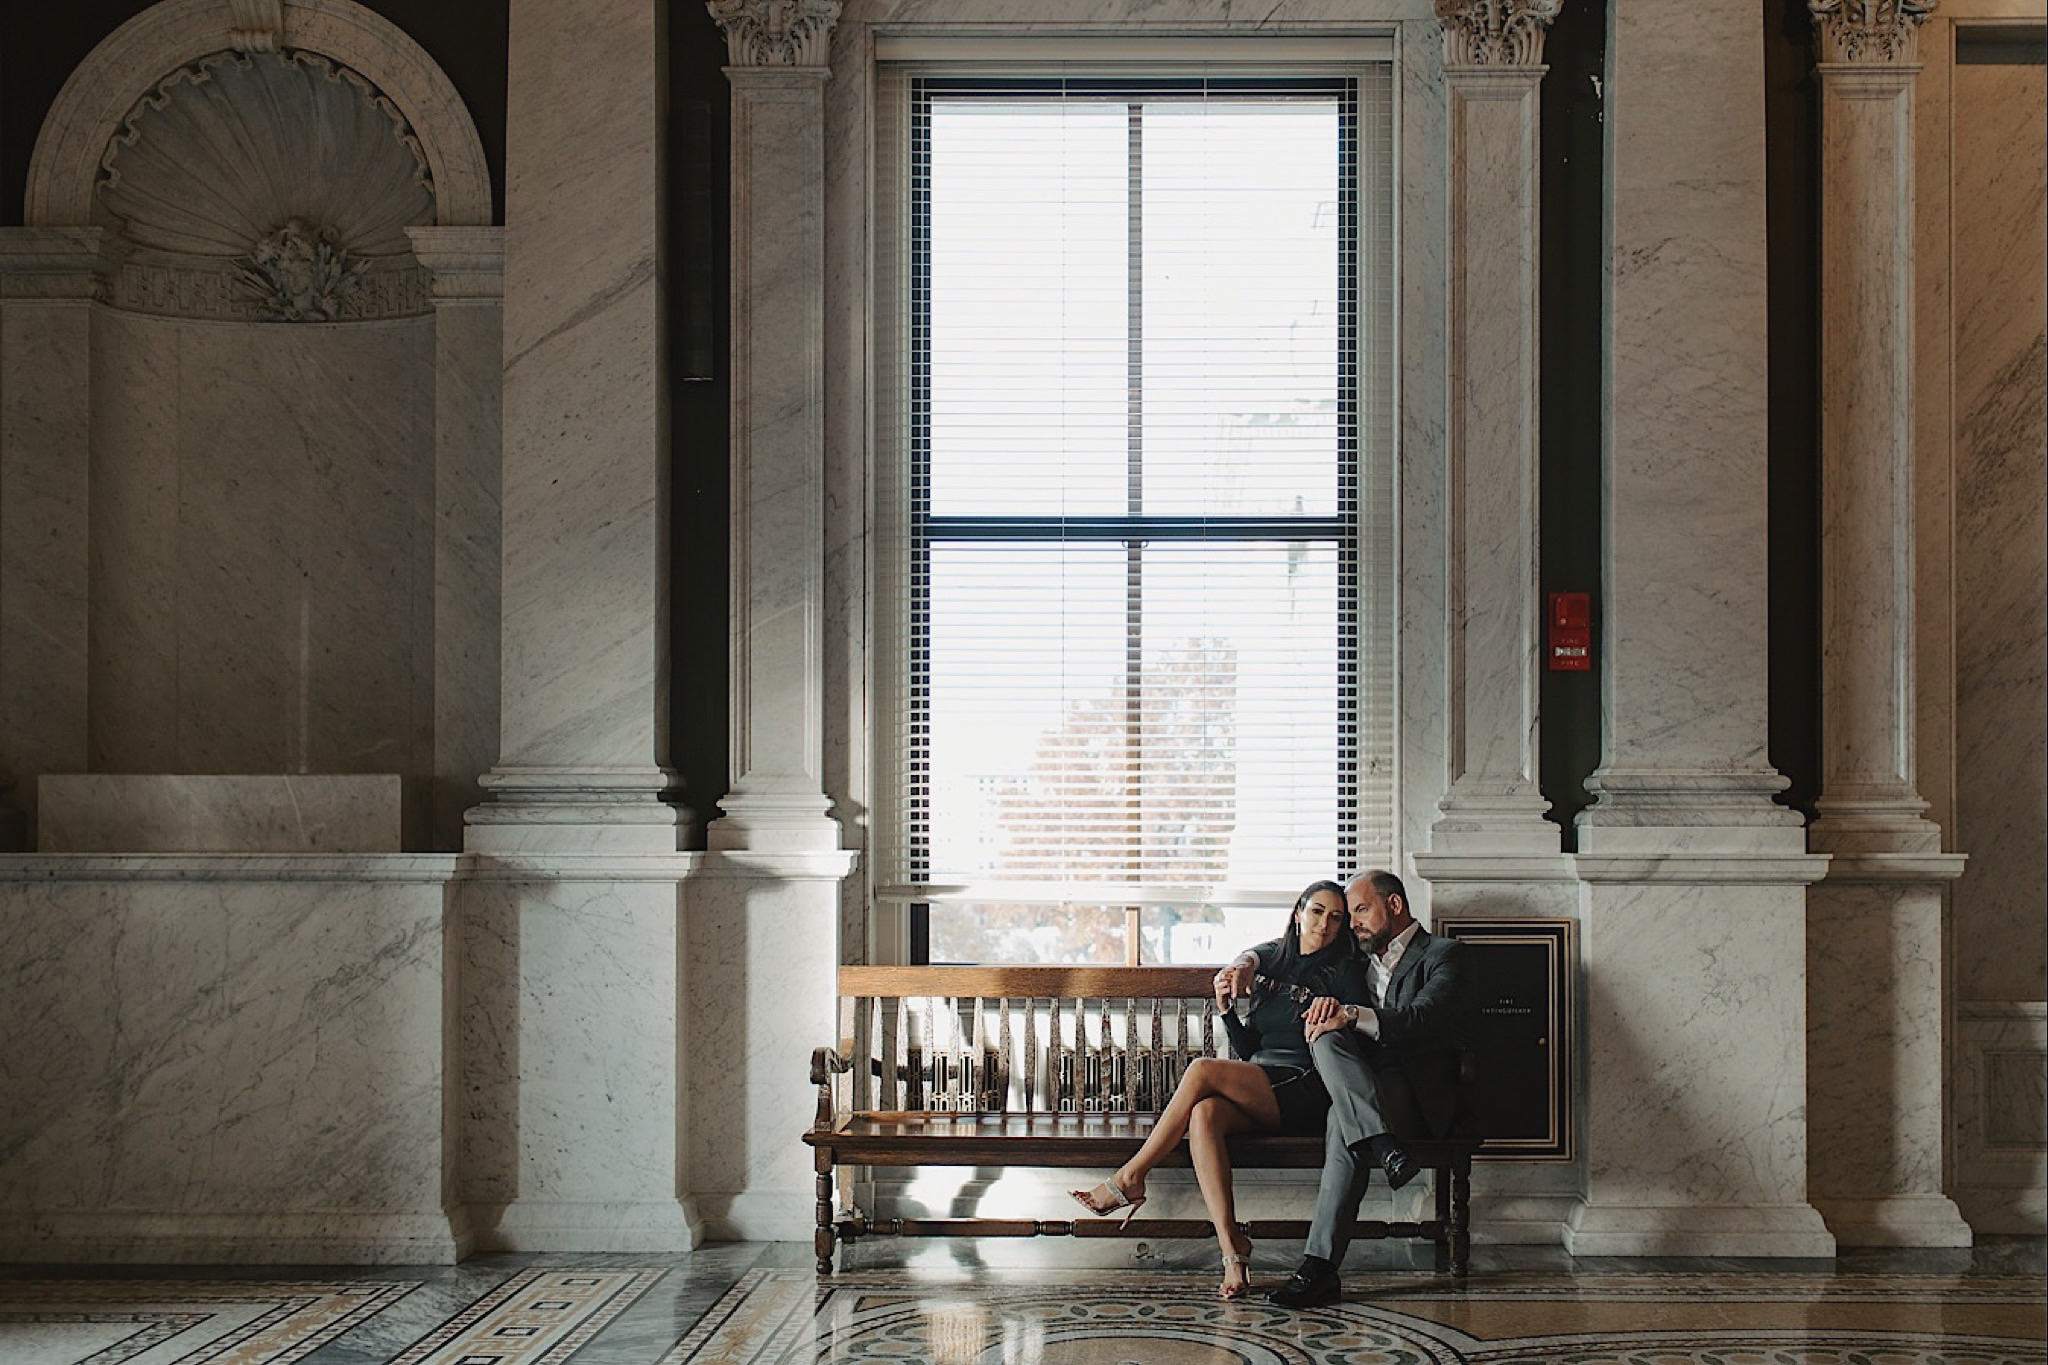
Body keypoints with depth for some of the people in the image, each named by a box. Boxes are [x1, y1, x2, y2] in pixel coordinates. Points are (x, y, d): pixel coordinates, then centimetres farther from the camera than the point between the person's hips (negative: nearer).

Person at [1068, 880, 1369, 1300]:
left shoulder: (1343, 971, 8)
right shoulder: (1272, 961, 22)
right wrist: (1228, 1009, 0)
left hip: (1306, 1091, -5)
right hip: (1257, 1096, 5)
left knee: (1202, 1070, -26)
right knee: (1204, 1113, -30)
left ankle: (1130, 1178, -16)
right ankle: (1231, 1248, -38)